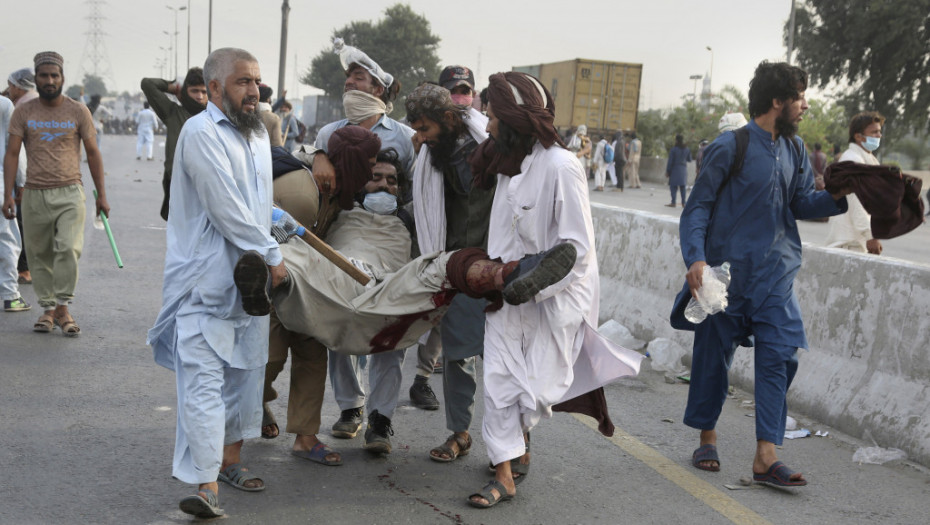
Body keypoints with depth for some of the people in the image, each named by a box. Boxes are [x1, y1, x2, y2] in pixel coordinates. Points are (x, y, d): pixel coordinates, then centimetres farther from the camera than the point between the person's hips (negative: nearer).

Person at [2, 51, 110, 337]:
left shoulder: (78, 111, 4)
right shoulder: (23, 113, 6)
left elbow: (93, 153, 7)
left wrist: (101, 194, 4)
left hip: (69, 192, -2)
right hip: (34, 194, 2)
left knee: (69, 249, -15)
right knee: (39, 255, 5)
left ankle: (63, 308, -5)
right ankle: (47, 309, 15)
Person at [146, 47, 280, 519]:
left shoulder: (257, 133, 16)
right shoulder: (201, 133, -13)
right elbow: (226, 210, -18)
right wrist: (272, 255, -13)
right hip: (206, 278, -9)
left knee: (246, 372, 16)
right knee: (204, 379, -10)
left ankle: (231, 458, 31)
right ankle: (206, 484, -9)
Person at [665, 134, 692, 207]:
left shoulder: (673, 149, -11)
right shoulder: (687, 149, 3)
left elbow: (670, 162, -10)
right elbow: (689, 160, 12)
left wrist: (667, 171, -3)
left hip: (675, 169, -4)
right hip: (683, 169, 4)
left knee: (673, 186, 0)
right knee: (682, 186, 9)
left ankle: (673, 202, -3)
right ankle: (683, 203, 9)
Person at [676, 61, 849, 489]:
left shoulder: (794, 150, 10)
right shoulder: (729, 148, -10)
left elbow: (801, 203, 15)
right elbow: (697, 208, -8)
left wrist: (836, 197, -5)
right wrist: (696, 258, -21)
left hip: (775, 275, 5)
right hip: (728, 273, -5)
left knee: (779, 357, -4)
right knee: (713, 354, 7)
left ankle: (765, 457, -3)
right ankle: (707, 439, 27)